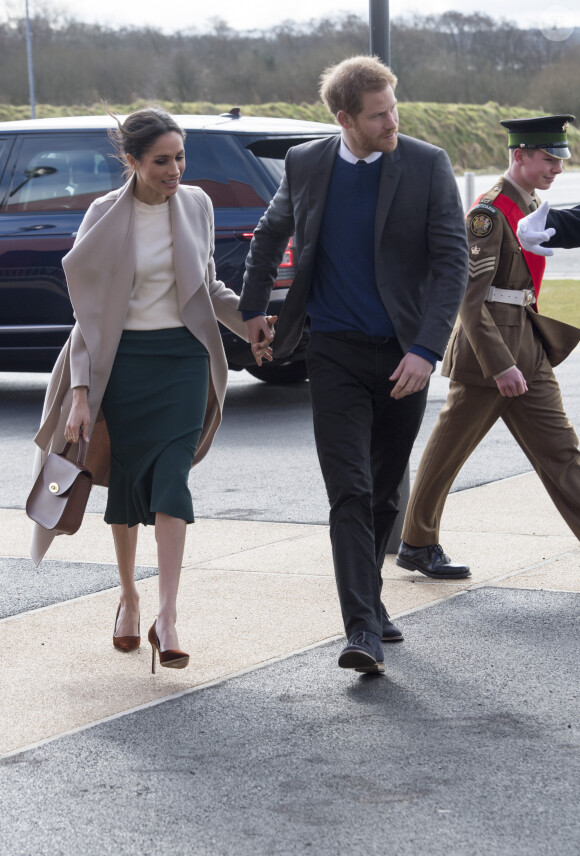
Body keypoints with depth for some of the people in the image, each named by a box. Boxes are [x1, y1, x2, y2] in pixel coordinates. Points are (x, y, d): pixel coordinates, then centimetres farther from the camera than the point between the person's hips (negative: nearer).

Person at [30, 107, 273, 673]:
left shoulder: (196, 204, 3)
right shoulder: (106, 217, -6)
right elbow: (87, 311, -4)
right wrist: (80, 392, -10)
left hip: (184, 356, 1)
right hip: (124, 359, -1)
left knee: (171, 479, -10)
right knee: (126, 478, 7)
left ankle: (167, 618, -14)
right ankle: (128, 597, 28)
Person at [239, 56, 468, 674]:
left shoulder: (427, 166, -5)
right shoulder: (306, 164, 0)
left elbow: (452, 262, -8)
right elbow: (271, 233, 19)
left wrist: (427, 349, -17)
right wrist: (252, 308, 20)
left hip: (404, 355, 1)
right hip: (335, 351, 0)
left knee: (385, 491, 13)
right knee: (350, 493, -11)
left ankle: (369, 600, 32)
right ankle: (363, 630, -16)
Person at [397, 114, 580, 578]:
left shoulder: (532, 207, 11)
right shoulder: (489, 213, -17)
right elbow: (468, 297, -21)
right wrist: (499, 365, -24)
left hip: (529, 350, 9)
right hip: (487, 353, -9)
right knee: (448, 452, 5)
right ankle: (417, 544, 19)